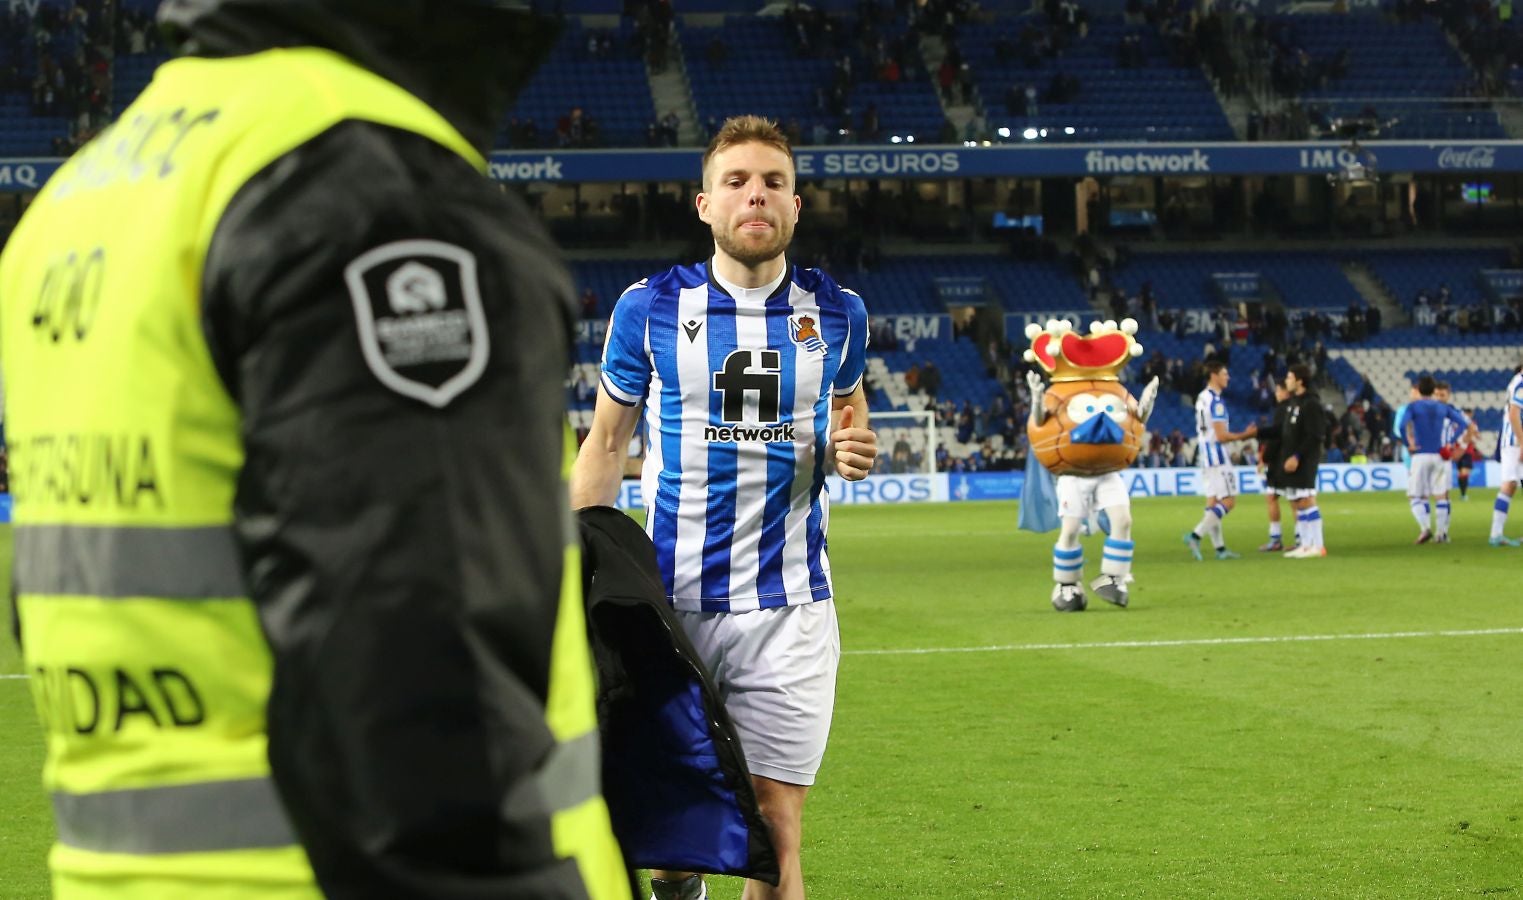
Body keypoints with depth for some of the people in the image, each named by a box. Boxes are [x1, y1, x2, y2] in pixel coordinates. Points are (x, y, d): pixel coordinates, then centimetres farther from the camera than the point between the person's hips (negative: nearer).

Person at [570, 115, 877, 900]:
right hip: (668, 599, 0)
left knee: (777, 830, -2)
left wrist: (849, 451, -5)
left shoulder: (836, 312, 3)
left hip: (788, 609, 1)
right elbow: (607, 438, 8)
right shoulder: (649, 307, -1)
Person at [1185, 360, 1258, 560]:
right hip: (1216, 454, -9)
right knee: (1228, 501, -7)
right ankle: (1196, 535, -15)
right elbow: (1221, 436, -19)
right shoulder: (1216, 401, -16)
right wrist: (1245, 435, -7)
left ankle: (1219, 547, 11)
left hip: (1204, 453, 10)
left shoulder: (1202, 398, 13)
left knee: (1213, 501, 9)